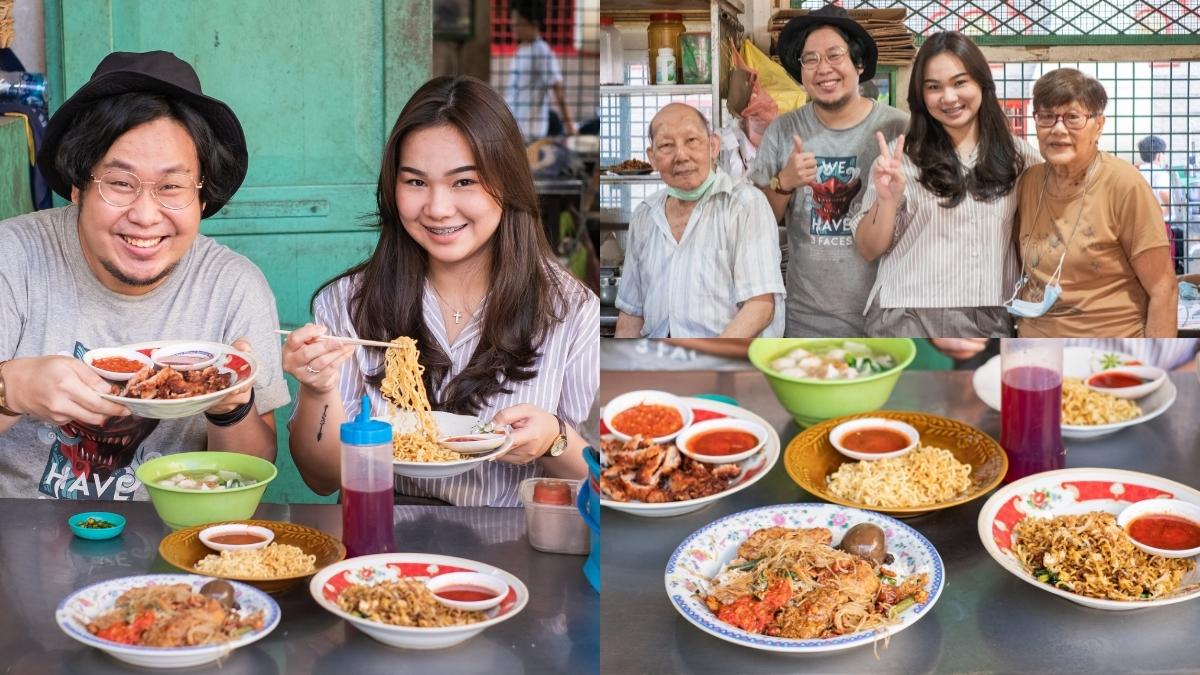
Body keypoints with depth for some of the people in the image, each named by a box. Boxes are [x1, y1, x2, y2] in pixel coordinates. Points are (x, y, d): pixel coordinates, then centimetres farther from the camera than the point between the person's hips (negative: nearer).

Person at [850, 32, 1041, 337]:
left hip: (990, 323, 2)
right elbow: (870, 250, 1)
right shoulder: (901, 157, 1)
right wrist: (887, 200, -15)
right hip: (908, 322, -2)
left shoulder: (1016, 155, 7)